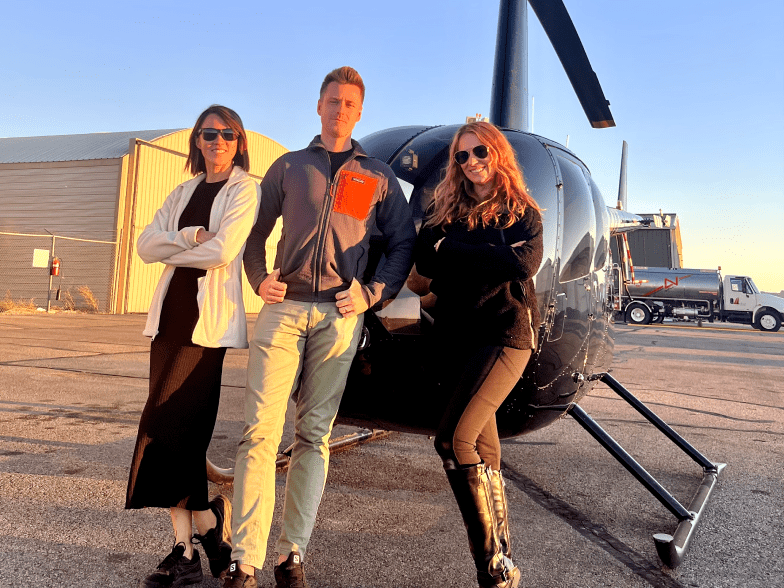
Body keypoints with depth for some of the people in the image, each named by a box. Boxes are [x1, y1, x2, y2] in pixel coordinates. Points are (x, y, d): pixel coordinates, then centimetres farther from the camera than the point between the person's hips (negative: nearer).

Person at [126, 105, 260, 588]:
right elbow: (145, 244, 7)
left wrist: (171, 249, 1)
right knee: (181, 430, 5)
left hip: (210, 321, -6)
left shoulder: (245, 190, 1)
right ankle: (186, 549, 14)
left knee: (171, 427, -9)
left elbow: (221, 251, -14)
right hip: (172, 315, 6)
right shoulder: (185, 192, 20)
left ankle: (210, 527, 11)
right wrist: (189, 236, -10)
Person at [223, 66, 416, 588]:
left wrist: (373, 293, -1)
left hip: (339, 315, 0)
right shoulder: (288, 167, 16)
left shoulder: (378, 176, 14)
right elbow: (256, 232, 18)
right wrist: (260, 278, 0)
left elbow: (404, 243, 12)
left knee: (315, 436, 3)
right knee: (260, 431, -7)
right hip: (284, 308, 1)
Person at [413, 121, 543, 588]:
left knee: (455, 439, -20)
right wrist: (490, 256, -10)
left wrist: (455, 249, -9)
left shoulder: (523, 212, 5)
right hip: (456, 338, 5)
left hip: (506, 334, -5)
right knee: (483, 451, 8)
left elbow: (525, 264, -14)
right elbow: (425, 260, 0)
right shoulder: (449, 212, 14)